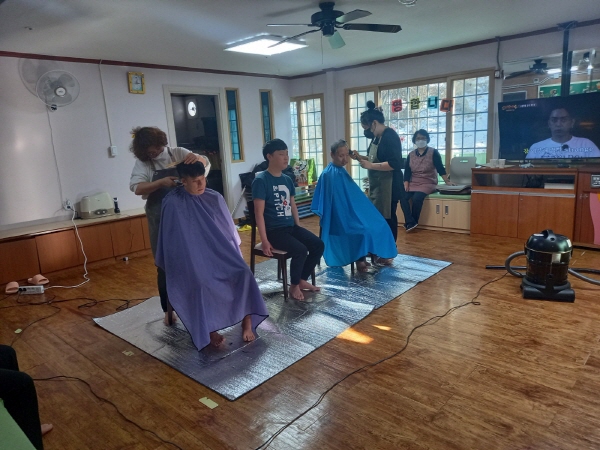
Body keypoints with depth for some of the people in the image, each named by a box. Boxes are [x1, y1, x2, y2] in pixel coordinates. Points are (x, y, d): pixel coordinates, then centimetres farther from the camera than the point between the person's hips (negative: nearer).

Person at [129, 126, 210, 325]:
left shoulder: (178, 153, 0)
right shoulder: (142, 163, -2)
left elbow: (205, 164, -6)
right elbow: (136, 187, -14)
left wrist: (196, 158, -29)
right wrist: (161, 182, -30)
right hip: (160, 219, -1)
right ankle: (168, 309, 22)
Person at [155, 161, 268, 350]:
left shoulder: (215, 198, 4)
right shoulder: (172, 203, -6)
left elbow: (228, 228, 13)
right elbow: (171, 239, -3)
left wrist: (234, 253, 10)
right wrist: (180, 263, -5)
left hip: (220, 251, 3)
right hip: (193, 257, -3)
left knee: (243, 274, -24)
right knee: (201, 284, -33)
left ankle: (247, 323, -10)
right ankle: (209, 330, -13)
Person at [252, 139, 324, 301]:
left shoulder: (287, 180, 10)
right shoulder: (261, 180, -13)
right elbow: (259, 213, -16)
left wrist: (299, 228, 13)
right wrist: (264, 241, -20)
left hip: (291, 226, 8)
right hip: (274, 230, -8)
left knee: (318, 245, -4)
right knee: (300, 250, -25)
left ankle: (302, 280, 12)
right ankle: (294, 286, -1)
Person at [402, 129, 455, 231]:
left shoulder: (433, 153, 0)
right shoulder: (411, 155, 10)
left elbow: (440, 168, -5)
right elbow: (407, 172, 6)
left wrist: (447, 181, -15)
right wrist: (406, 185, -8)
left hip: (428, 183, -3)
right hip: (413, 184, 4)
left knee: (417, 198, -32)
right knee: (403, 197, -25)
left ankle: (413, 222, -13)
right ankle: (410, 223, -24)